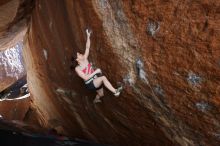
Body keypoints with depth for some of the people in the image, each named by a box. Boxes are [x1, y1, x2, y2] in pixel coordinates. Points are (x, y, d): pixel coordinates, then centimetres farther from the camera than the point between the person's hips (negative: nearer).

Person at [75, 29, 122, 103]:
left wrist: (88, 36, -11)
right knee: (103, 78, -33)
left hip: (96, 80, 7)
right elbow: (85, 78, -22)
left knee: (101, 94, 23)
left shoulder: (85, 59, 1)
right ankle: (115, 91, -33)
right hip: (90, 84, -7)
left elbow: (87, 48, -3)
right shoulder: (77, 69, -14)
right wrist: (95, 72, -25)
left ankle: (95, 100, 57)